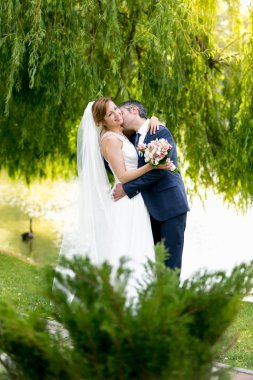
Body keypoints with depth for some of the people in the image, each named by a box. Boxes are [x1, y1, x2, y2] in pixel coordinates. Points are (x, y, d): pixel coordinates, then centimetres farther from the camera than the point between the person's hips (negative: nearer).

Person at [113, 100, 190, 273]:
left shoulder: (161, 132, -9)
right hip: (150, 208, 7)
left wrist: (127, 188, -16)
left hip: (170, 206, -7)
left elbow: (157, 169, -19)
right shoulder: (133, 139, 14)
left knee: (170, 262, -5)